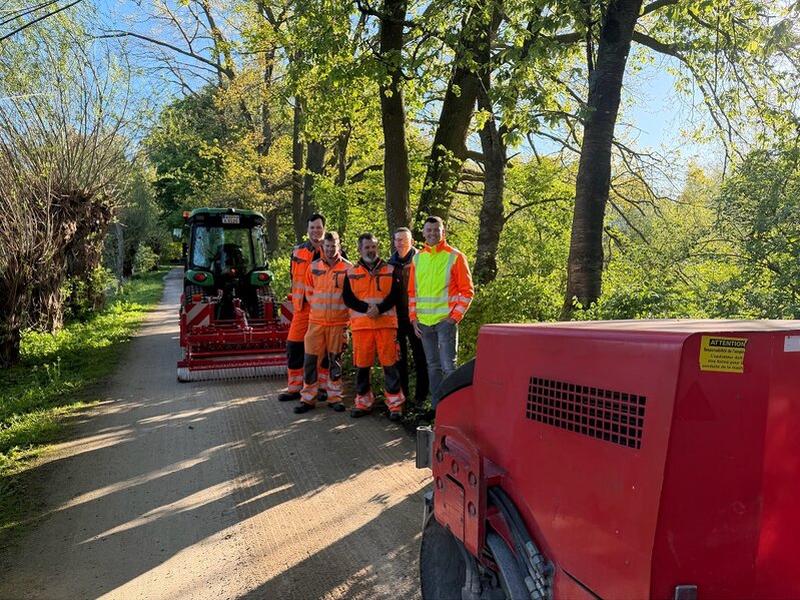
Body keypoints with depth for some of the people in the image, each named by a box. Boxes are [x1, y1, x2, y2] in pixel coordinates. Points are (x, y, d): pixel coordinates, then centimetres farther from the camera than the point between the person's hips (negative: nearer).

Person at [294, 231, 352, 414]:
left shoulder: (348, 268, -2)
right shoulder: (313, 267, 5)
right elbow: (309, 292, 13)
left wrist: (343, 312, -3)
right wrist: (319, 307, 4)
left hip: (338, 322, -1)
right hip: (316, 321, 2)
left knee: (335, 360, 9)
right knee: (310, 359, 1)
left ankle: (334, 397, 20)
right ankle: (308, 398, 11)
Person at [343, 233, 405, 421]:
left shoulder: (389, 270, 9)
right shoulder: (351, 272, 9)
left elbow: (395, 295, 0)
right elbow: (348, 298, 1)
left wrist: (380, 308, -16)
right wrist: (367, 308, -14)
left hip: (386, 322, -1)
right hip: (361, 324, 1)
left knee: (389, 363, -2)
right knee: (362, 364, 6)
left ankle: (395, 403, 6)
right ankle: (363, 402, 19)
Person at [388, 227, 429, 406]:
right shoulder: (391, 263, 9)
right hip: (397, 316, 4)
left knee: (420, 357, 3)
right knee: (399, 356, 11)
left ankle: (421, 395, 12)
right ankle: (400, 393, 21)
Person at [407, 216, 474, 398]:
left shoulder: (455, 257, -3)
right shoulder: (417, 258, 10)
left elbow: (467, 291, -3)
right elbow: (412, 291, 15)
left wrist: (455, 316, -10)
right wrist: (413, 318, 7)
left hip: (445, 320, -5)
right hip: (423, 322, 5)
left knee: (448, 366, -7)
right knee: (433, 366, 13)